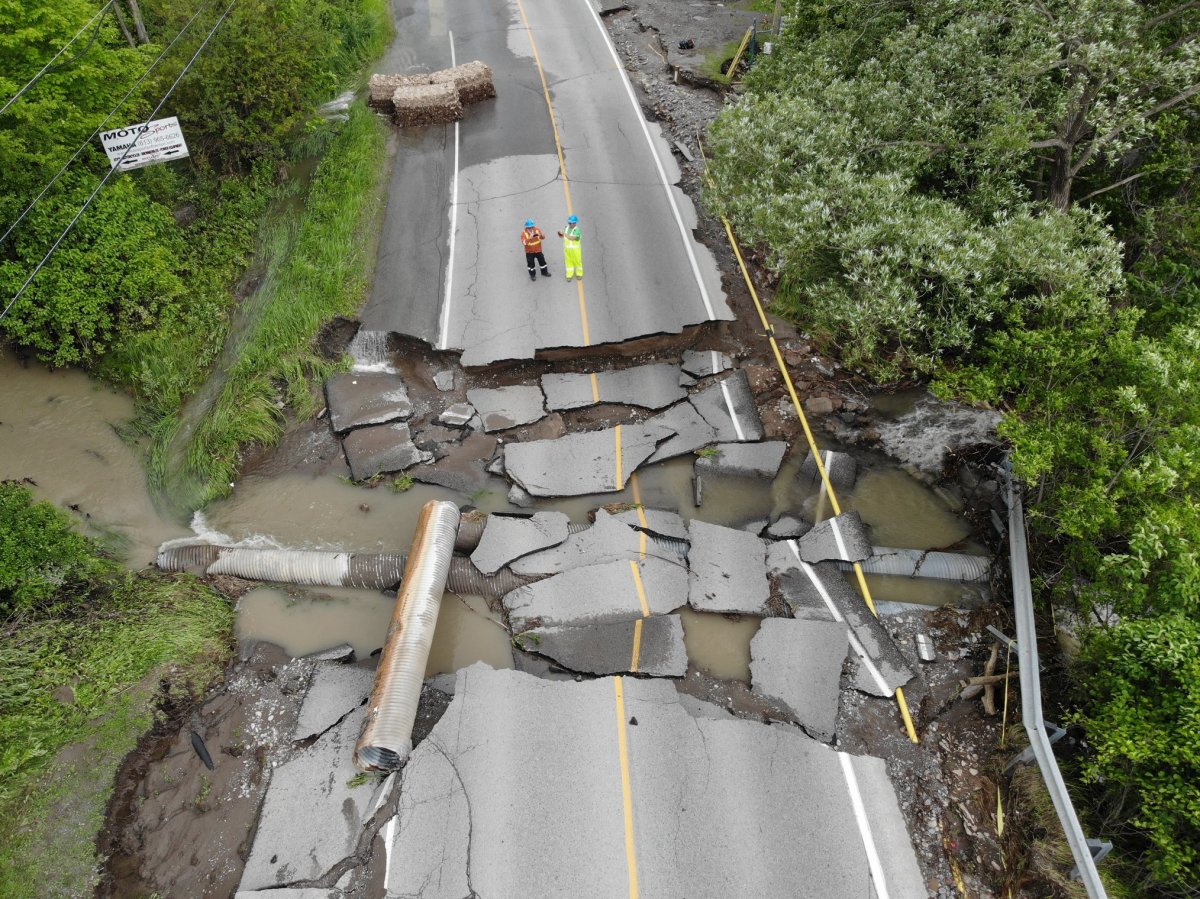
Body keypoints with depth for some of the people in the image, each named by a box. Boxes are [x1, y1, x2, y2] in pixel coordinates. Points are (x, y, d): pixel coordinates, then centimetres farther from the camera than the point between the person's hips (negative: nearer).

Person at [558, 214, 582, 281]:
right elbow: (564, 236, 11)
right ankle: (569, 275, 22)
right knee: (569, 262, 11)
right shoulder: (567, 228, 0)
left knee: (577, 261, 10)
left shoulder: (577, 230, -20)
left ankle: (580, 274, 29)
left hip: (575, 249, -5)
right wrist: (561, 235, -12)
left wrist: (564, 233, -30)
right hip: (567, 249, 5)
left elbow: (572, 238, -32)